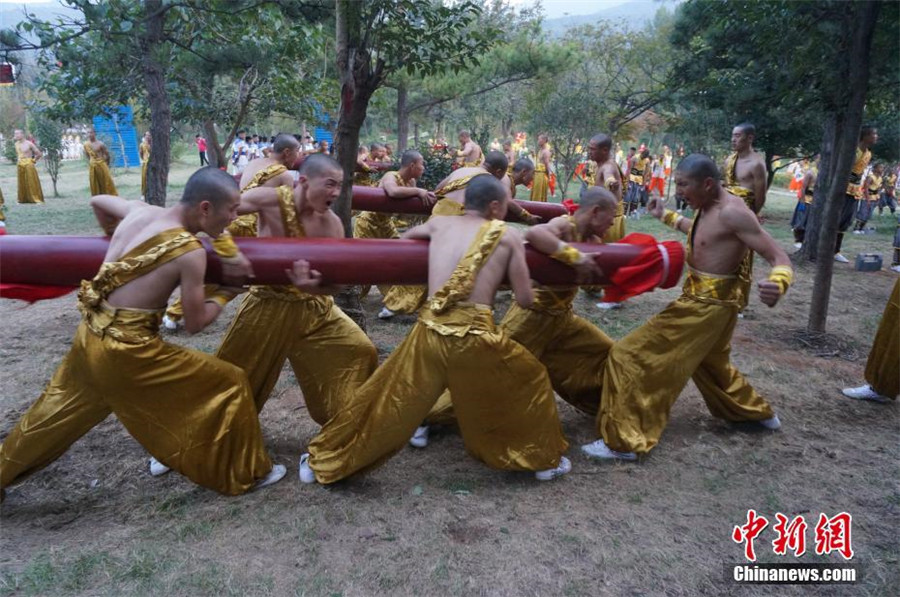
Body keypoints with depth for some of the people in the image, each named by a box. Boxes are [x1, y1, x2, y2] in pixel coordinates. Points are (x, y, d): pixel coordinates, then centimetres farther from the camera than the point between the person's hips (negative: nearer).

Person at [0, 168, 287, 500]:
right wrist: (225, 296, 8)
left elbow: (97, 201, 24)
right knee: (229, 385, 4)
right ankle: (246, 473, 18)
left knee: (57, 411, 30)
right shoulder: (190, 252, -19)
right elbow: (195, 323, -10)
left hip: (90, 336, 8)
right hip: (127, 350, -8)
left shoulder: (140, 211, 2)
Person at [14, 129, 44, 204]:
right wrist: (17, 167, 16)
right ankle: (23, 199, 15)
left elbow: (39, 154, -6)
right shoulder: (17, 144, 10)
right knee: (22, 183, 8)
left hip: (28, 164, -6)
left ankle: (37, 199, 1)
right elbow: (17, 155, 20)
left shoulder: (29, 144, -9)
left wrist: (33, 160, 4)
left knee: (32, 182, -4)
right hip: (20, 165, 6)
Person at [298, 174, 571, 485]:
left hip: (429, 331, 3)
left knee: (386, 399, 17)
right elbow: (525, 300, 8)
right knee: (531, 380, 24)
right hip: (475, 336, -3)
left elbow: (405, 237, 37)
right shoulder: (508, 236, 8)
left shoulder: (439, 223, 16)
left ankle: (321, 461, 29)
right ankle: (545, 460, 35)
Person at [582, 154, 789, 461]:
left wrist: (778, 284, -43)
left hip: (707, 305, -10)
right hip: (704, 300, 10)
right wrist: (667, 216, 33)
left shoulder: (732, 212, -23)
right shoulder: (706, 208, 5)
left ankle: (624, 440, -6)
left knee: (631, 357, -11)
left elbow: (779, 258, -23)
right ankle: (757, 411, 52)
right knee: (710, 363, 31)